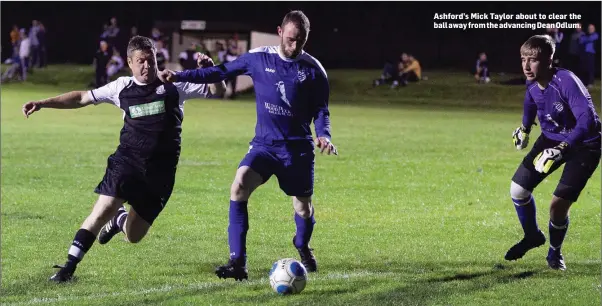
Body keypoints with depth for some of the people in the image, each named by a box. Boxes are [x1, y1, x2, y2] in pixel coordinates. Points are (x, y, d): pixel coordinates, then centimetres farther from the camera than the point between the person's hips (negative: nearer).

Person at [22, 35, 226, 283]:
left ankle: (119, 220, 46)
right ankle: (69, 267, -8)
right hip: (127, 161, 0)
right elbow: (82, 98, 13)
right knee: (103, 210, -20)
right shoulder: (123, 88, 3)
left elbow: (217, 89, 2)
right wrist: (43, 103, 10)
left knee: (133, 236, 8)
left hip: (161, 170, 0)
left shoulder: (175, 85, -1)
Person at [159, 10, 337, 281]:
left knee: (303, 207, 6)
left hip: (298, 149, 0)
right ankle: (237, 262, -22)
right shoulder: (258, 58, -2)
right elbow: (222, 72, 5)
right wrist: (180, 76, -1)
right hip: (264, 144, 0)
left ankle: (303, 248, 43)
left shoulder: (313, 70, -4)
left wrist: (323, 135, -16)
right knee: (239, 187, -23)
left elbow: (320, 109, 4)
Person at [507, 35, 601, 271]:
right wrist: (525, 129, 19)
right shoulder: (532, 84, -10)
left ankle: (555, 253, 18)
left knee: (558, 205, -13)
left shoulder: (566, 82, -33)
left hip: (583, 145, -7)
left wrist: (561, 149, -51)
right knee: (518, 188, 2)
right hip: (551, 138, 7)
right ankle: (533, 236, 31)